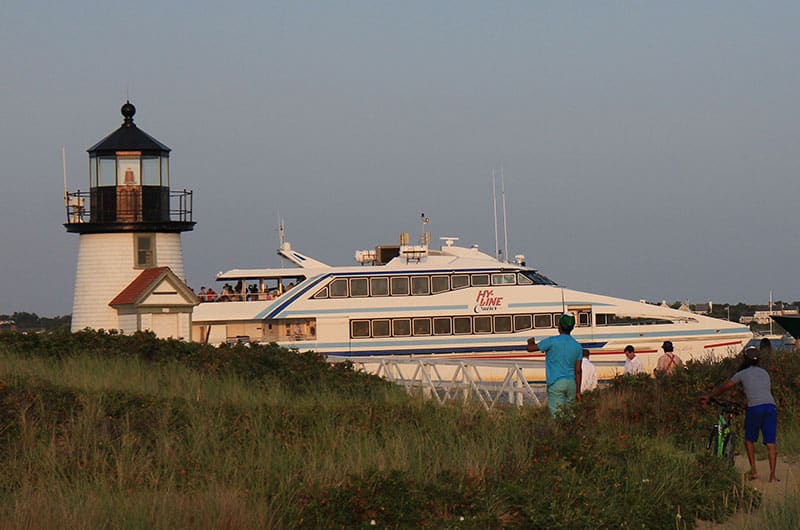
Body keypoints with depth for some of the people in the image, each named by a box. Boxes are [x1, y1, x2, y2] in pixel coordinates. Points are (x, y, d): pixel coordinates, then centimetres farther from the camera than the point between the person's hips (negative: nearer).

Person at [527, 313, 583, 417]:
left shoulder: (552, 341, -7)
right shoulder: (577, 346, 8)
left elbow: (530, 348, 4)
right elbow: (578, 371, 8)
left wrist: (531, 342, 28)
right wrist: (578, 391, 13)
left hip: (556, 383, -5)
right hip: (571, 384, 5)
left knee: (557, 415, -10)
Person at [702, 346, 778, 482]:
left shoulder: (742, 374, 13)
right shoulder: (765, 373, 25)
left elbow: (724, 387, 21)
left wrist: (708, 397, 34)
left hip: (754, 408, -3)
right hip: (770, 406, 3)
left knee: (749, 440, 17)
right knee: (771, 442, 0)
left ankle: (753, 471, 9)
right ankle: (772, 475, -9)